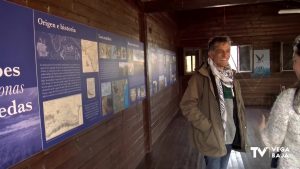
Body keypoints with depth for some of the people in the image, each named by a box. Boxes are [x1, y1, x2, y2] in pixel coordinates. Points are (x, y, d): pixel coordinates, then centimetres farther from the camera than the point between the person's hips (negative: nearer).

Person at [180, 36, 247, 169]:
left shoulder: (231, 77, 8)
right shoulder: (201, 77, -14)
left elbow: (239, 104, 17)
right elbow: (187, 105, -18)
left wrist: (241, 127, 7)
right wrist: (207, 127, -19)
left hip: (231, 136, 7)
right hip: (212, 137, -6)